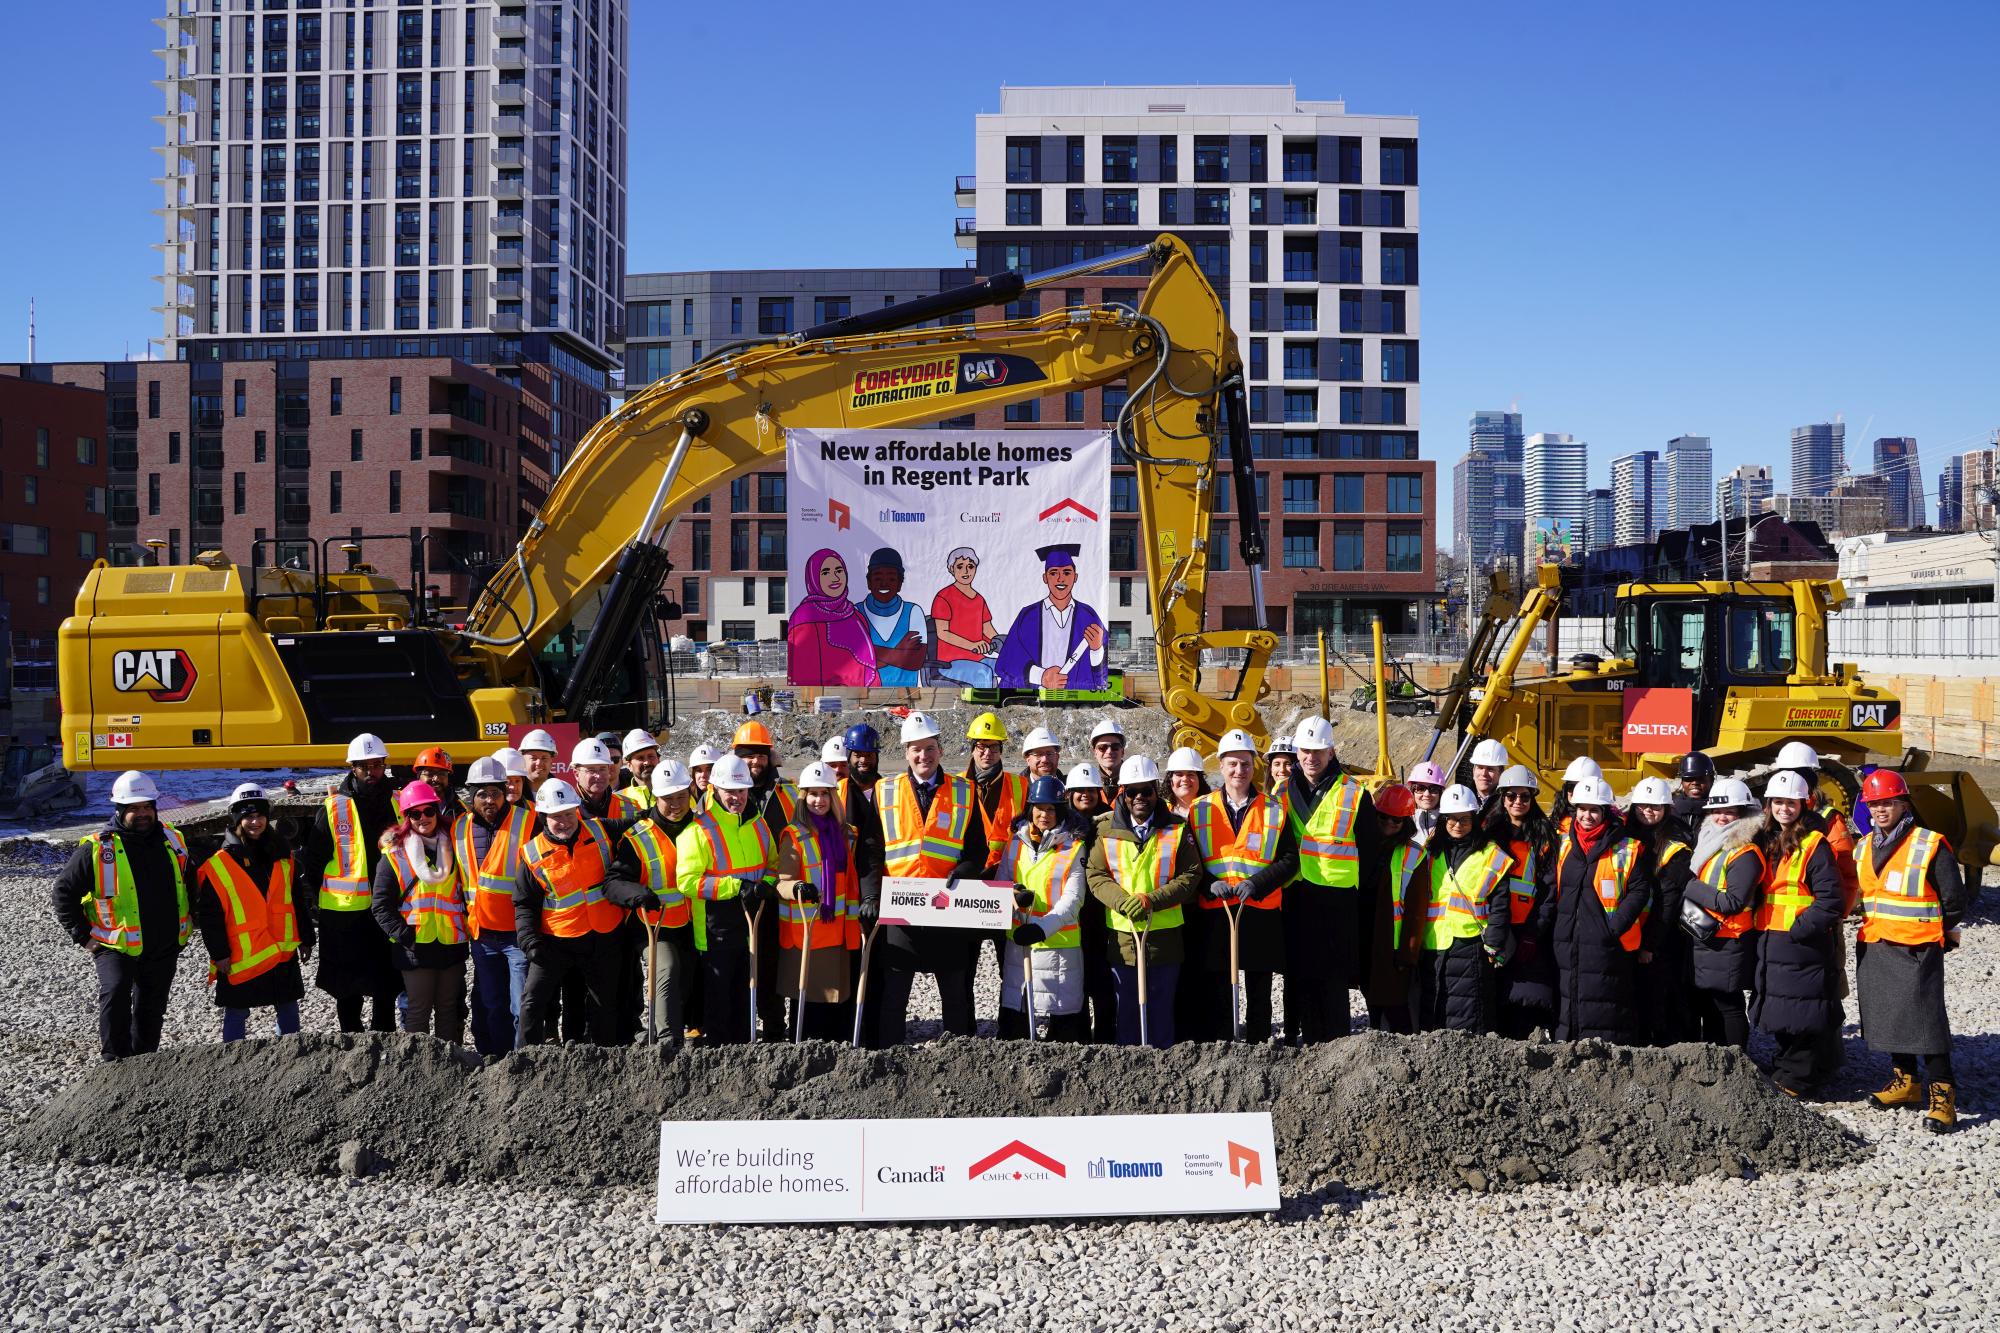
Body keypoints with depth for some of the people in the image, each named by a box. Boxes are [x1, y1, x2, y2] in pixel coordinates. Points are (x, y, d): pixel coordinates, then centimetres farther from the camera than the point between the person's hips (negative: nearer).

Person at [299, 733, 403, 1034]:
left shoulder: (397, 805, 6)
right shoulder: (332, 808, -3)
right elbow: (313, 861, 0)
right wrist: (313, 904, -2)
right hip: (344, 911, -2)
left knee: (387, 986, 10)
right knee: (349, 989, 8)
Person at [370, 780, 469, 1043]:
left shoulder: (451, 847, 9)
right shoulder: (395, 854, -2)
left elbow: (464, 891, 18)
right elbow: (381, 905, -4)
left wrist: (467, 926, 7)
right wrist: (403, 934, -14)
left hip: (452, 943, 4)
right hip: (416, 945, -3)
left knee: (450, 1008, 10)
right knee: (418, 1010, 0)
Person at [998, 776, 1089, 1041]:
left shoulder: (1073, 848, -2)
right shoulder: (1015, 842, 9)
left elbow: (1072, 899, -9)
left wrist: (1042, 927, -24)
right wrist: (1013, 896, -12)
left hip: (1060, 943, -3)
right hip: (1016, 942, 3)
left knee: (1064, 1028, -1)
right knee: (1012, 1015, 7)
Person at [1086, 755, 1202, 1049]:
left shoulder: (1177, 829, 2)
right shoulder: (1107, 831, 4)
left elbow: (1190, 875, -2)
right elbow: (1095, 875, 1)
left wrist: (1152, 900, -15)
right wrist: (1122, 901, -17)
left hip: (1165, 935, -1)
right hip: (1122, 934, 1)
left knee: (1162, 1009, 7)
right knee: (1126, 1008, 8)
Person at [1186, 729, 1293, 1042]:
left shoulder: (1274, 810, 6)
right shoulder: (1199, 809, 8)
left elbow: (1290, 860, 1)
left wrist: (1256, 884, -14)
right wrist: (1210, 885, -12)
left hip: (1261, 915, 0)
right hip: (1214, 914, 0)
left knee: (1259, 995, 7)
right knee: (1217, 995, 2)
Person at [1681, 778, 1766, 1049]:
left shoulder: (1746, 854, -14)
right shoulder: (1710, 840, 13)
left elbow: (1733, 902, -22)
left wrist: (1692, 888, -16)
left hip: (1728, 946, -9)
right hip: (1704, 942, 9)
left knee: (1728, 1006, -2)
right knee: (1706, 1007, 15)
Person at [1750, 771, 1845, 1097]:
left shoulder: (1814, 845, -8)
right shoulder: (1766, 842, 14)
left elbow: (1829, 899, -13)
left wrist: (1799, 929, -17)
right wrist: (1757, 926, 10)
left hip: (1803, 944, -7)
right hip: (1768, 941, 7)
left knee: (1801, 1015, -3)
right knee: (1778, 1012, 14)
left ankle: (1796, 1079, 4)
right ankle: (1784, 1071, 25)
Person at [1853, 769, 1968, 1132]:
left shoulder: (1931, 845, -9)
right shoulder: (1864, 848, 10)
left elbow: (1954, 901, -3)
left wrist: (1940, 934, 6)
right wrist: (1876, 927, 17)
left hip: (1916, 950, -6)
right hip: (1872, 949, 6)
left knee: (1925, 1017, -8)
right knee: (1886, 1016, 13)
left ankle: (1942, 1095, -1)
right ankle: (1906, 1081, 27)